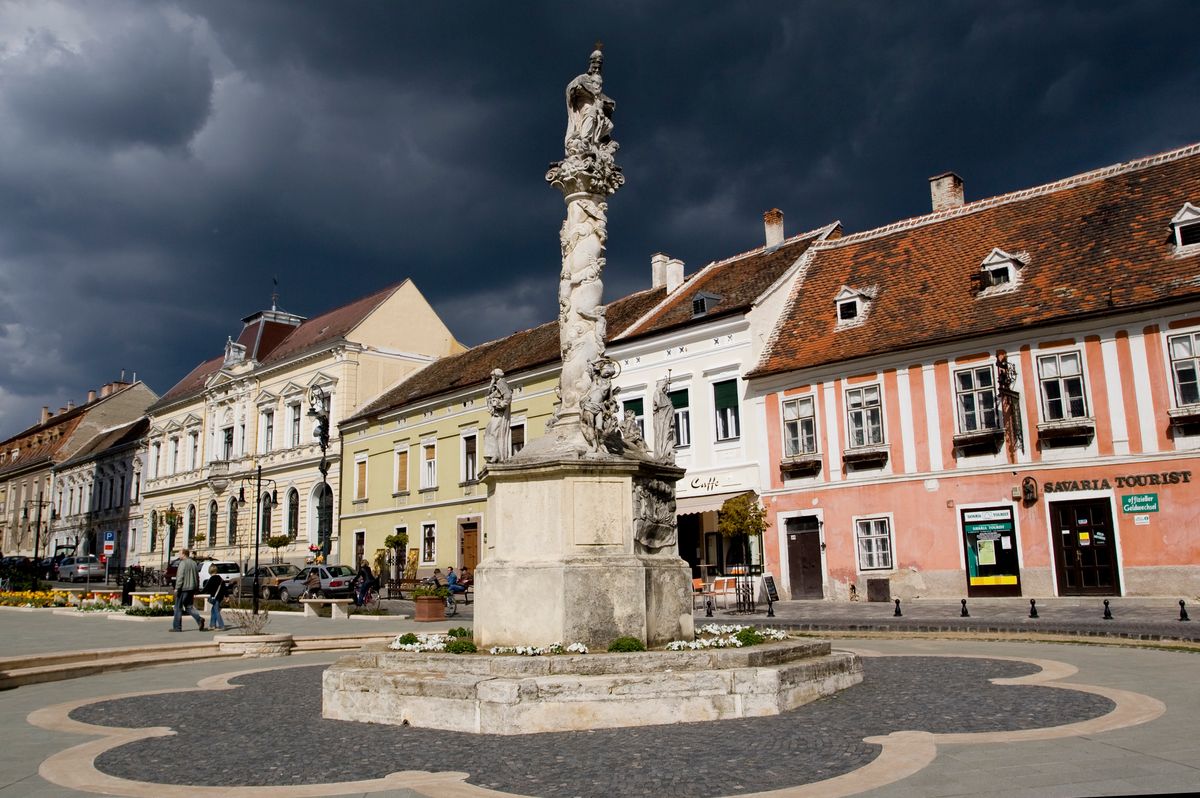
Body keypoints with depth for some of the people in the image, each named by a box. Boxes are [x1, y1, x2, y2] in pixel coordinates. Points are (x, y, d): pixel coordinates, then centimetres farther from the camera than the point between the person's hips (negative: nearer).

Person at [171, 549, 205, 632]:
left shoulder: (183, 563, -11)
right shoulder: (193, 563, 15)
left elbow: (180, 577, -19)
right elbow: (197, 577, 18)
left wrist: (177, 588, -17)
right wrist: (195, 590, 21)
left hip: (183, 588, -8)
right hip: (191, 588, 8)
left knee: (178, 607, 2)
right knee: (189, 607, 14)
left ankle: (177, 627, 6)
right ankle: (199, 619, -7)